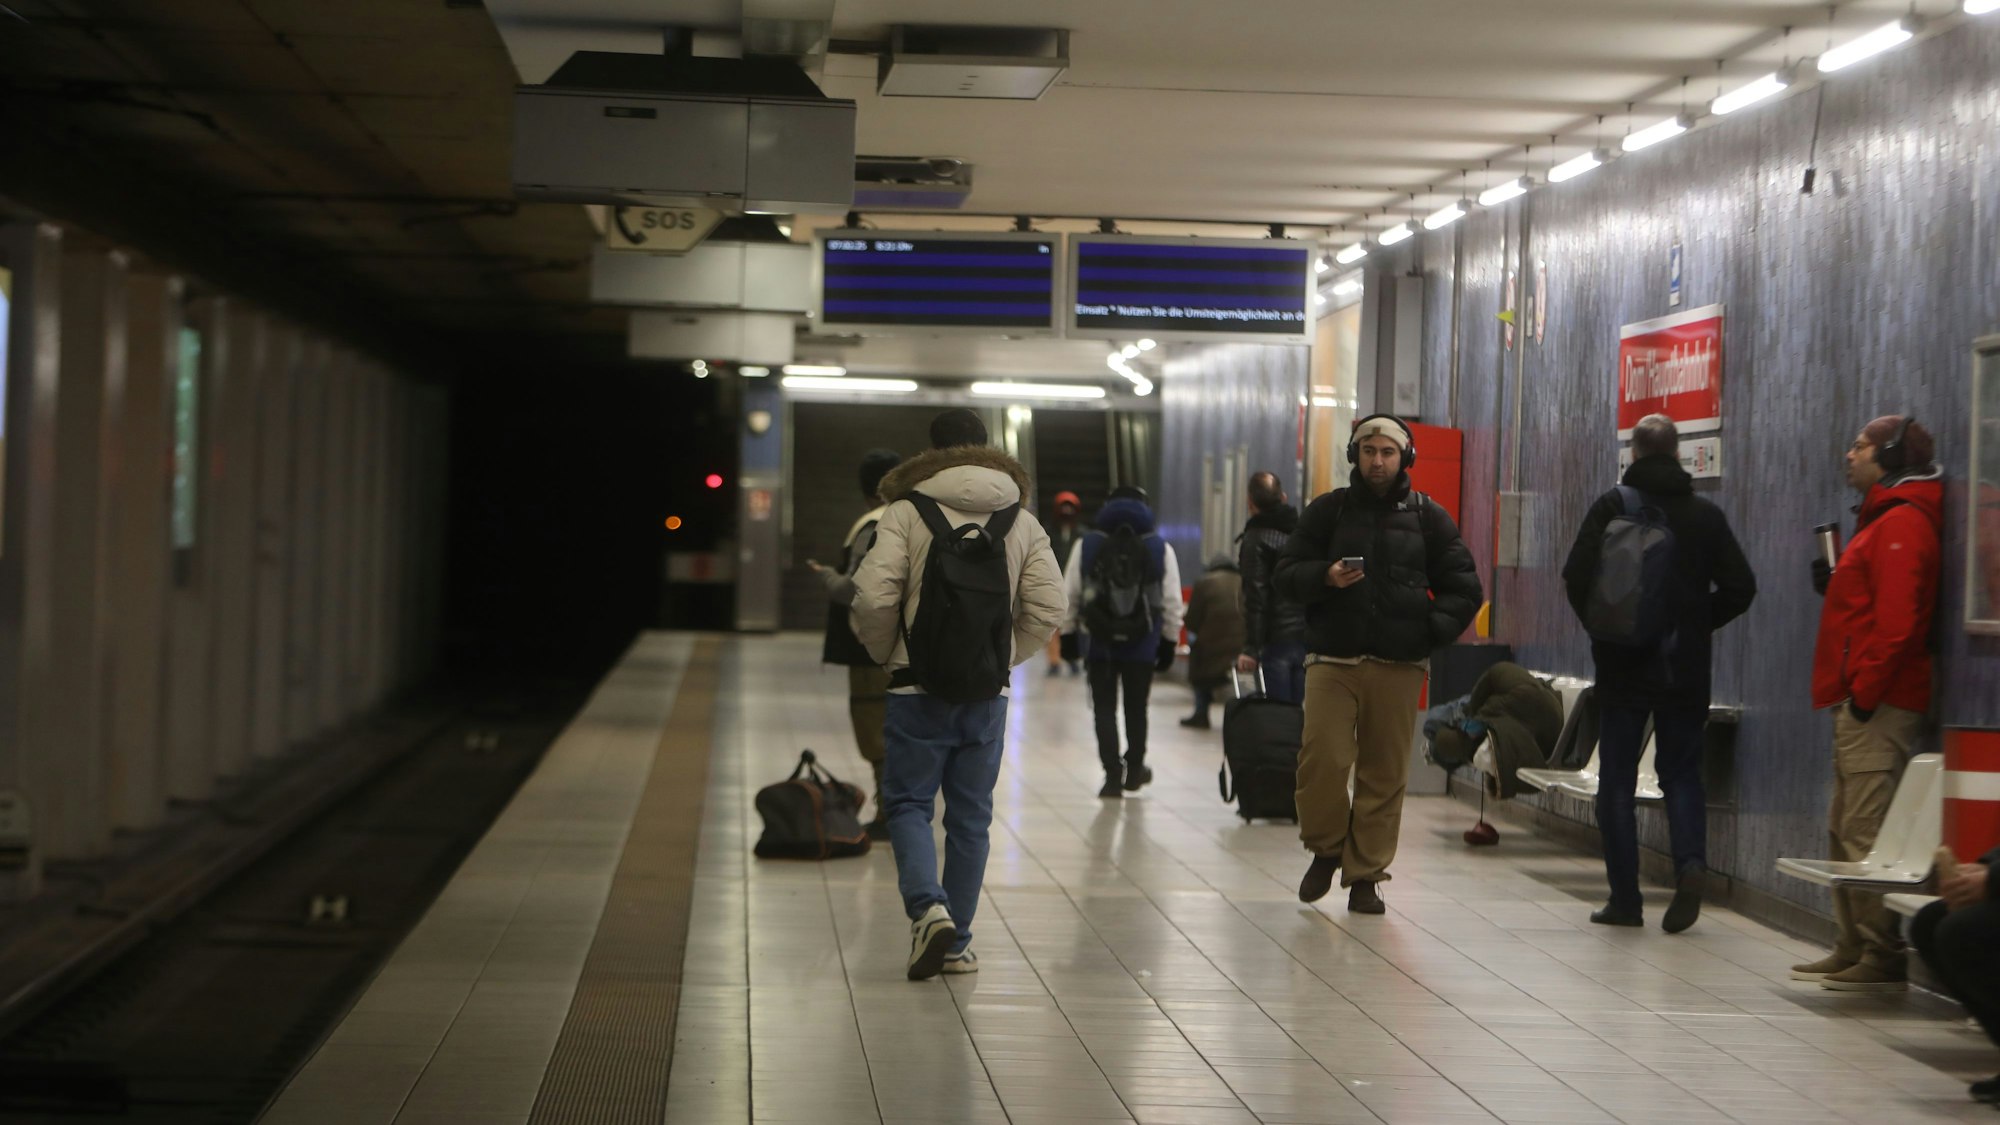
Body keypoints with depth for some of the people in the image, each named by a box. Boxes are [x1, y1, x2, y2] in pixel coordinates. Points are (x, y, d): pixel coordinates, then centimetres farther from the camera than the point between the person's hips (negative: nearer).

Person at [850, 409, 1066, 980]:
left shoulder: (906, 512, -6)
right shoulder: (1022, 522, 6)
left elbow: (873, 594, -14)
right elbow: (1049, 607, 0)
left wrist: (886, 652, 4)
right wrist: (1004, 657, 12)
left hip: (920, 688, -3)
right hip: (988, 695, 3)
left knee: (908, 802, 6)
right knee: (970, 815, 11)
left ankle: (929, 907, -17)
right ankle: (956, 942, 15)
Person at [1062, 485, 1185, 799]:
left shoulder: (1086, 546, 1)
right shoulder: (1161, 549, 2)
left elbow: (1069, 595, 3)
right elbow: (1172, 602, 3)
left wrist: (1067, 632, 12)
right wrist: (1169, 641, 12)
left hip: (1099, 643, -1)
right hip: (1142, 644, 1)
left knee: (1104, 708, 5)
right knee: (1136, 708, 15)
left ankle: (1112, 774, -3)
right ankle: (1134, 769, 27)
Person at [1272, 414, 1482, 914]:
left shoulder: (1427, 517, 10)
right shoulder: (1328, 510, 10)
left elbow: (1464, 587, 14)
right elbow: (1285, 576, 9)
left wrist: (1431, 630, 0)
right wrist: (1324, 577, -12)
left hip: (1398, 666, 1)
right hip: (1332, 661, 0)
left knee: (1385, 773, -1)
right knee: (1322, 759, -13)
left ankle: (1365, 875, 9)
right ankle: (1326, 849, 12)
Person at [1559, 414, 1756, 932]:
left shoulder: (1613, 506, -5)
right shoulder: (1706, 514, 3)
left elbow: (1577, 577, -13)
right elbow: (1740, 587, 2)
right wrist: (1697, 624, 14)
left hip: (1623, 662, -2)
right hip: (1686, 667, 2)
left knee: (1618, 781, 5)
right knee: (1682, 772, 12)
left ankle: (1625, 898, 4)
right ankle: (1691, 861, -13)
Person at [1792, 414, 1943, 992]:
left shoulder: (1903, 523, -13)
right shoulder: (1886, 518, 21)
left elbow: (1896, 619, -22)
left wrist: (1866, 690, -21)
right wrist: (1833, 586, 13)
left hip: (1878, 705, -11)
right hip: (1861, 704, 11)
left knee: (1866, 836, -12)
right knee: (1845, 831, 14)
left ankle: (1883, 958, -11)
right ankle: (1854, 949, 19)